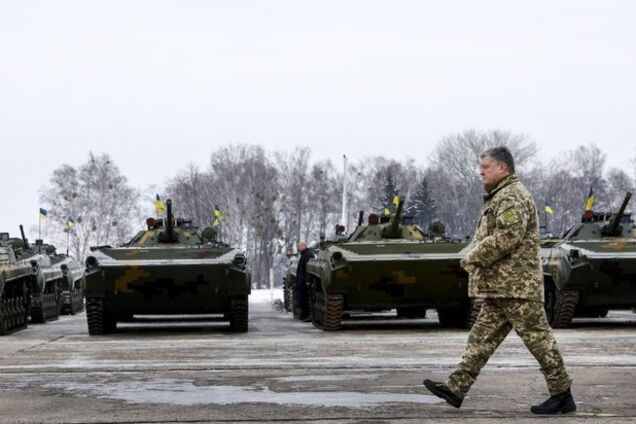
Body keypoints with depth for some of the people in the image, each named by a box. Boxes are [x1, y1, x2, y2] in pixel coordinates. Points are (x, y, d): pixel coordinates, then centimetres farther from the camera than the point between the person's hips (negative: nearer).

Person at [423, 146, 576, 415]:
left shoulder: (512, 197, -13)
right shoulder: (499, 197, 22)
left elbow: (508, 236, -24)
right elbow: (485, 236, 28)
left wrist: (473, 257, -15)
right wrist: (472, 256, 11)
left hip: (516, 284, -11)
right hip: (500, 285, 11)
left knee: (537, 337, -6)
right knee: (482, 337, 8)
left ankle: (562, 394, -1)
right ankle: (456, 388, 9)